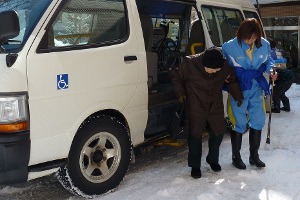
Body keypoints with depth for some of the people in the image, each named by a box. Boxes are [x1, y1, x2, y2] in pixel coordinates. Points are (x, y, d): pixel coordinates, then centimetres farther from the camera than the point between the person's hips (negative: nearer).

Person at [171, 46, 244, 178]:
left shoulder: (225, 67, -12)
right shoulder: (190, 64, -20)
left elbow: (232, 81, 9)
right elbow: (176, 77, -3)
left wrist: (238, 96, 10)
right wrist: (180, 93, -10)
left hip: (216, 107, 3)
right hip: (196, 108, -3)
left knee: (218, 133, 10)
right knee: (195, 135, 0)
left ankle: (213, 160, 37)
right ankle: (195, 166, 18)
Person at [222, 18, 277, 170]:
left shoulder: (264, 45, -4)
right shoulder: (229, 47, -14)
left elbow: (268, 60, 14)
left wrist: (271, 69, -6)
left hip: (256, 89, 4)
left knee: (258, 121, 9)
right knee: (238, 123, 2)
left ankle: (254, 156, 26)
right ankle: (236, 157, 20)